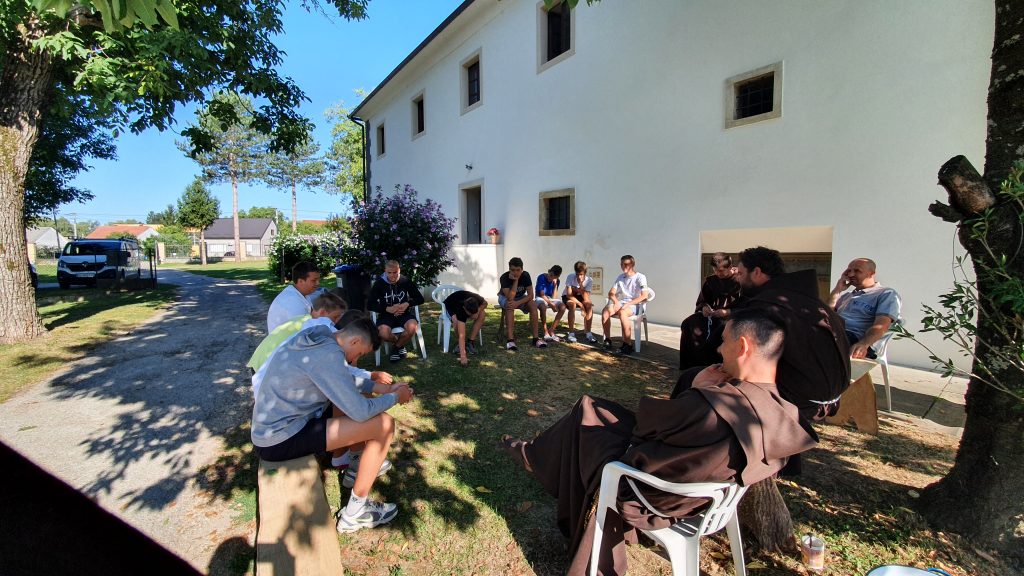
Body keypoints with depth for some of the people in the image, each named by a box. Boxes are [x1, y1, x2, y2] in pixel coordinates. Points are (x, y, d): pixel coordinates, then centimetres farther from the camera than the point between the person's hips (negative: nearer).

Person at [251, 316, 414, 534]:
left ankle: (366, 465, 29)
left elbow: (346, 381, 19)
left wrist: (381, 388, 9)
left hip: (274, 424, 10)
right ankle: (355, 513, -1)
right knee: (384, 424, -15)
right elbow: (361, 411, -26)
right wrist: (395, 397, -9)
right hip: (281, 440, -10)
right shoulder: (327, 354, -26)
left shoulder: (319, 340, 4)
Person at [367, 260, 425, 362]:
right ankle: (400, 344, 7)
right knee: (383, 334, -32)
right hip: (386, 314, 0)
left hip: (404, 313, 1)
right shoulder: (379, 283, -3)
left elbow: (420, 298, 3)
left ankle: (397, 346, 1)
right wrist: (388, 309, -20)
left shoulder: (406, 281, -1)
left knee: (412, 328, -33)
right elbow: (370, 305, -5)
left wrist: (407, 304, -17)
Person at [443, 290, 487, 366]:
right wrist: (463, 355, -55)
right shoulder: (461, 309, -45)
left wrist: (478, 311, -28)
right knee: (458, 321, -38)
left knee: (483, 313, -25)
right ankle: (464, 343, -10)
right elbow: (461, 335, -49)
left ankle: (470, 341, -15)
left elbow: (485, 303, -7)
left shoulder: (477, 299, -35)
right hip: (450, 306, -4)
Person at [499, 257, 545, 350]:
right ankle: (510, 340, -40)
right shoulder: (504, 278, -29)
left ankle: (535, 338, -23)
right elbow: (510, 298, -37)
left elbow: (531, 295, -23)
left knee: (533, 305, -26)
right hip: (505, 297, -3)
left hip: (520, 297, 3)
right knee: (510, 306, -37)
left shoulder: (526, 275, -22)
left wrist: (518, 303, -37)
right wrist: (515, 281, -39)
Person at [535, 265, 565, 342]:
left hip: (550, 299, 5)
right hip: (541, 298, -5)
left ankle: (551, 330, -18)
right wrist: (551, 304, -24)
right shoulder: (541, 278, -16)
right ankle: (546, 333, -30)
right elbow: (542, 295, -18)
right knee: (543, 306, -40)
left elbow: (554, 297, -9)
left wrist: (555, 285, -17)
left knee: (562, 306, -24)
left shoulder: (557, 281, -2)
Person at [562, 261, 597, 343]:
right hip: (567, 297, -2)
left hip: (580, 297, 2)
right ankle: (571, 333, -28)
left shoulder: (589, 280, -21)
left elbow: (586, 299, -28)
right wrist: (580, 304, -37)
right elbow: (569, 295, -26)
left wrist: (581, 285, -38)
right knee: (573, 304, -36)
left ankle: (588, 333, -19)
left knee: (589, 306, -28)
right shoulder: (571, 278, -25)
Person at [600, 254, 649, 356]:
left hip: (634, 305, -5)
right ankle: (607, 340, -16)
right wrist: (616, 302, -10)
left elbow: (644, 297, -13)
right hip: (620, 303, 5)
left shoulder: (640, 277, -1)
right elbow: (611, 293, 12)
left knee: (622, 312, -39)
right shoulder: (620, 277, 17)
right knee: (605, 310, -27)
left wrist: (628, 304, -21)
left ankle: (628, 345, -34)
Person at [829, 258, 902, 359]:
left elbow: (881, 325, -7)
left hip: (854, 338, -6)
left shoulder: (887, 294, 12)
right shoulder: (846, 295, 34)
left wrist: (863, 344, -27)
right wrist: (837, 290, 18)